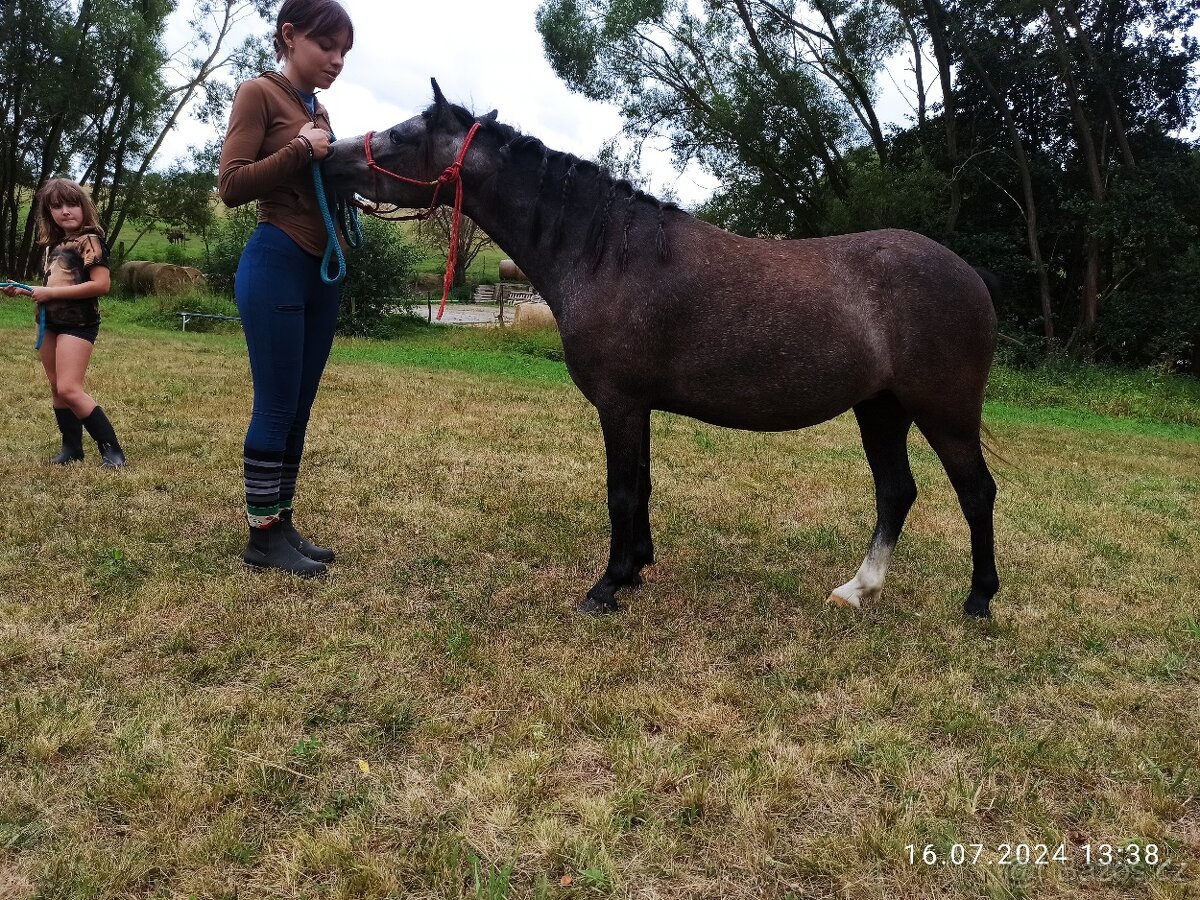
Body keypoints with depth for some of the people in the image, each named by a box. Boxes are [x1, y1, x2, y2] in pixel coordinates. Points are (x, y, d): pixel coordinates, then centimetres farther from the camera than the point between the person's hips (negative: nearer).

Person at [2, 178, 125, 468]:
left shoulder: (89, 240, -9)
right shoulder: (53, 245, 15)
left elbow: (101, 285, -20)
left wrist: (50, 293, -16)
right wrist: (24, 290, 8)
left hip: (78, 323, -9)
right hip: (50, 322, 9)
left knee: (69, 389, -17)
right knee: (56, 388, 10)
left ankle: (111, 449, -14)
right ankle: (72, 447, 19)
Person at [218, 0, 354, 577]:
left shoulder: (319, 111, 18)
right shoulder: (259, 94, -4)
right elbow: (231, 186, -13)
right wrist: (300, 150, -15)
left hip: (322, 271, 8)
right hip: (275, 266, -8)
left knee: (299, 409, 8)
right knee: (276, 407, -5)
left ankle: (282, 525, 17)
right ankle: (262, 537, 5)